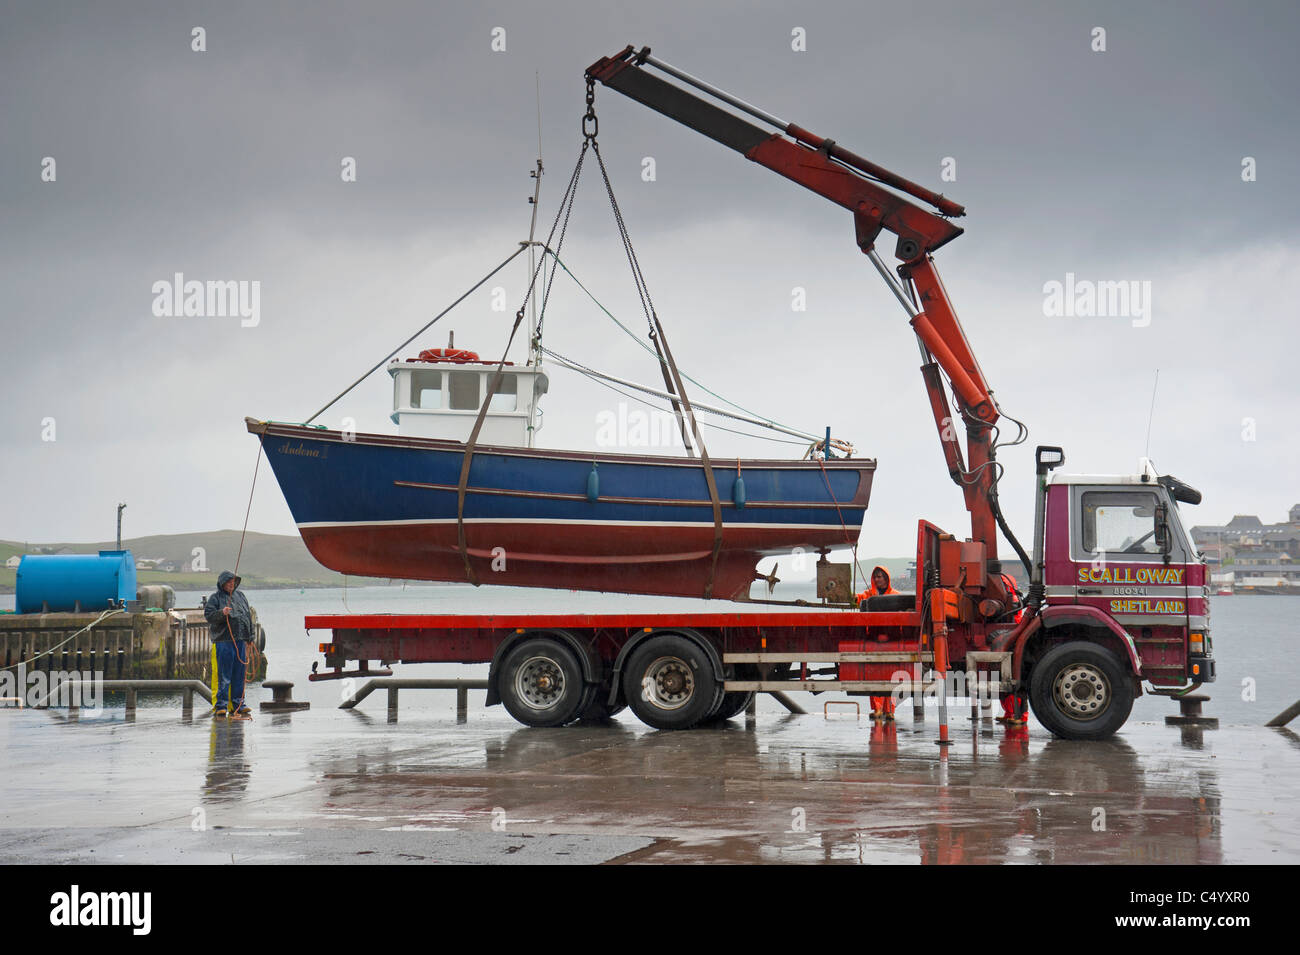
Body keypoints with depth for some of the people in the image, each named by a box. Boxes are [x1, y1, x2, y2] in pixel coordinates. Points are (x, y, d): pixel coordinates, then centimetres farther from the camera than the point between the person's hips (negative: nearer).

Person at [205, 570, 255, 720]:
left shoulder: (240, 596, 18)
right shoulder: (215, 598, 1)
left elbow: (248, 616, 22)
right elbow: (209, 615, -11)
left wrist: (249, 637, 18)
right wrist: (221, 613, -29)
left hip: (240, 640, 6)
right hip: (223, 640, -6)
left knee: (239, 674, 9)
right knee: (224, 674, -8)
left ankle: (237, 705, 16)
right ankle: (221, 706, -5)